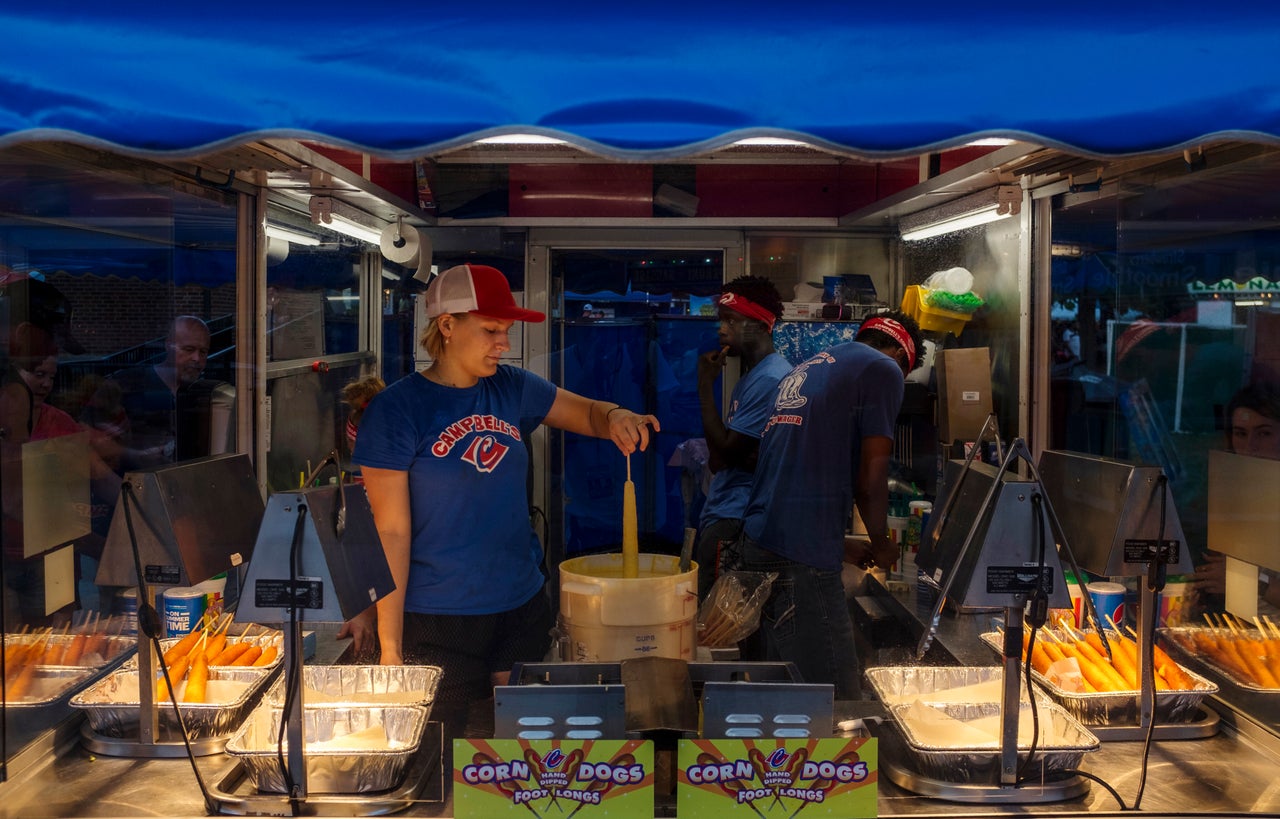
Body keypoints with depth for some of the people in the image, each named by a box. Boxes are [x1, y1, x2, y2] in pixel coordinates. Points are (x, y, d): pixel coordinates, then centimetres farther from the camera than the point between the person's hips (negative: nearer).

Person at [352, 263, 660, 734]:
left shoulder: (510, 390, 5)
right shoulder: (396, 409, -10)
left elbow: (588, 413, 14)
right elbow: (390, 533, -12)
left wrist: (615, 418, -12)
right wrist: (389, 647, -12)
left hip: (523, 607, 5)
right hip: (438, 624, -5)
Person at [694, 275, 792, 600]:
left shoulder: (770, 378, -15)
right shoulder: (751, 376, 18)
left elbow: (724, 452, -17)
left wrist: (705, 385, -10)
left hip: (734, 523, -10)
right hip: (722, 515, 10)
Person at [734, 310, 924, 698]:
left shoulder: (803, 371, 25)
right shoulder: (883, 369, 2)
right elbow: (869, 481, -5)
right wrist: (880, 545, 13)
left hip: (757, 542, 9)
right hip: (801, 561, -8)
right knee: (837, 706, -3)